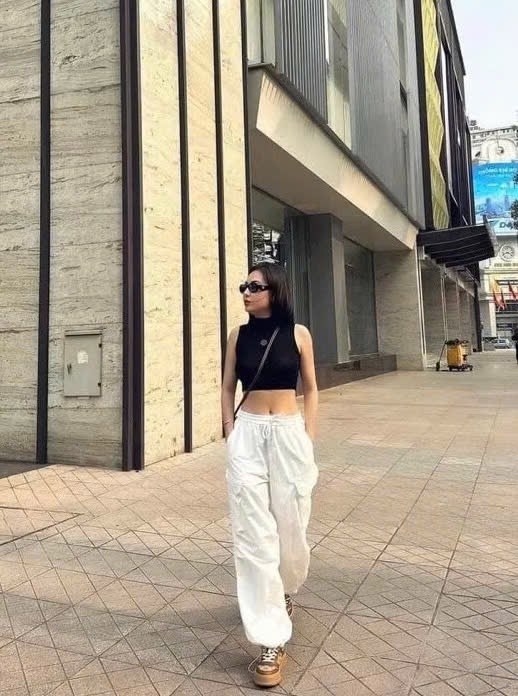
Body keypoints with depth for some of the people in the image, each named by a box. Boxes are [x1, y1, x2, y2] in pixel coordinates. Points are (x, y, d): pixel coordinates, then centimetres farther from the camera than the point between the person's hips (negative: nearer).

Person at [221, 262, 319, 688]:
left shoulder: (298, 334, 0)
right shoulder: (238, 335, 4)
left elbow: (310, 389, 5)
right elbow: (228, 388, 10)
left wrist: (308, 439, 0)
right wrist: (230, 435, 3)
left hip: (289, 433, -1)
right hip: (247, 435, 1)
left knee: (289, 523, 9)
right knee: (252, 532, -3)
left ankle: (286, 589, 44)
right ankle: (271, 640, 7)